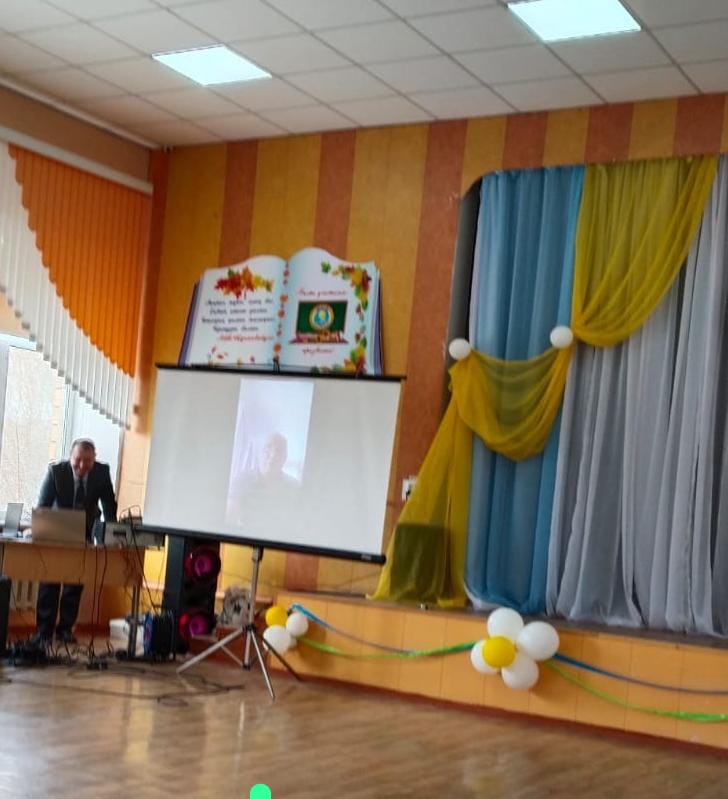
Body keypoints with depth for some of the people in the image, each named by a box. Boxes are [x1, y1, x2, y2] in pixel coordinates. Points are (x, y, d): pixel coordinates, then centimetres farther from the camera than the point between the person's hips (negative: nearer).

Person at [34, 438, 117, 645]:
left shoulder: (102, 471, -16)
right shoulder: (55, 470, -22)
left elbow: (109, 505, -7)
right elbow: (43, 505, -18)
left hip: (84, 534, 2)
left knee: (76, 584, 5)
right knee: (49, 582, -6)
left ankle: (65, 629, 16)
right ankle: (43, 632, 0)